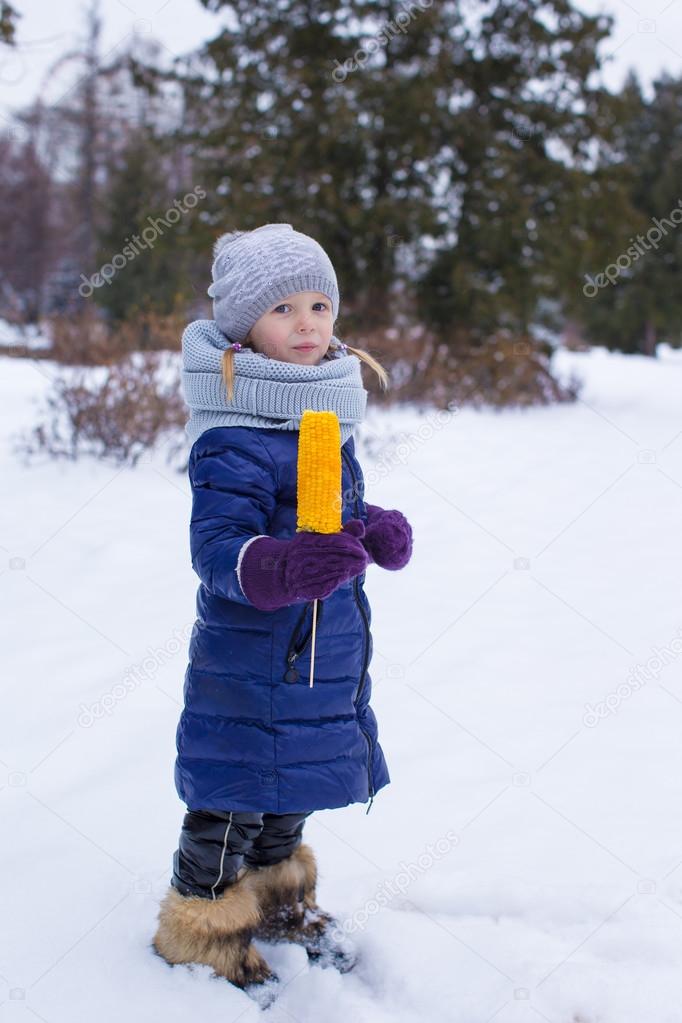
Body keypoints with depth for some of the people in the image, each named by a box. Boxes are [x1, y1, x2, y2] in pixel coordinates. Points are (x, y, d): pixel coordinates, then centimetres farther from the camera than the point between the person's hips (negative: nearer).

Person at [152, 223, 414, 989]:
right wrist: (283, 566, -45)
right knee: (236, 794, 5)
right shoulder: (232, 440, -21)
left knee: (293, 783, 24)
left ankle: (275, 893, 46)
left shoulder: (329, 418, 7)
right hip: (250, 660, -8)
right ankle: (200, 926, 27)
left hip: (325, 652, 9)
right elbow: (217, 546, -27)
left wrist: (375, 531, -3)